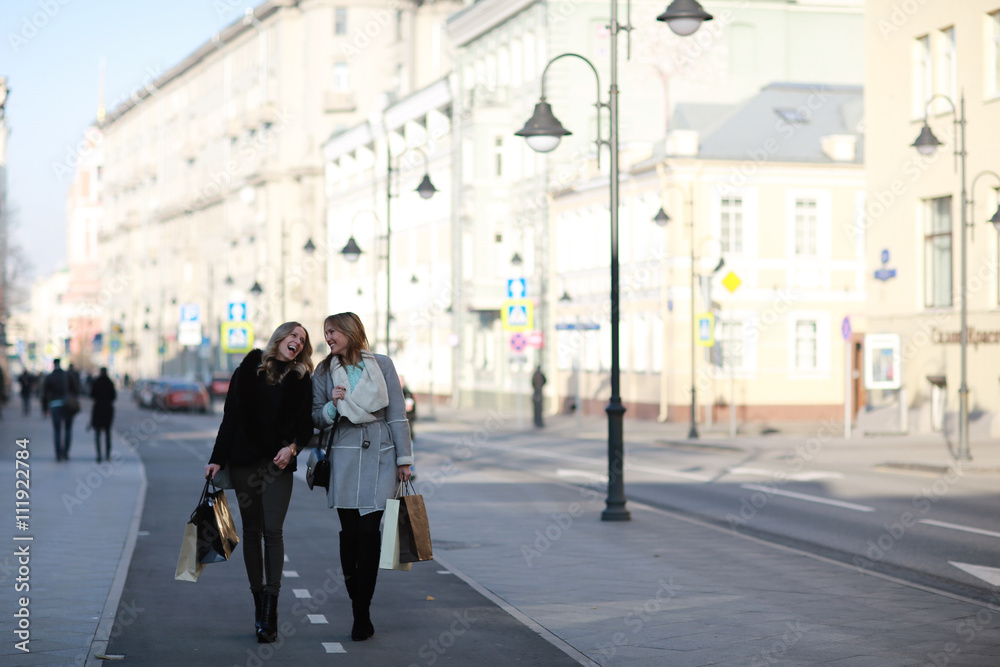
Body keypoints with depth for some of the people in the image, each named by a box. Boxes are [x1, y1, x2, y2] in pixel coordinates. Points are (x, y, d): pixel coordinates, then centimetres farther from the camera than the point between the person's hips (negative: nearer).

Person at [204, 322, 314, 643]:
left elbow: (306, 424, 5)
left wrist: (292, 447, -15)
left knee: (272, 530, -10)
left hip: (278, 464, -1)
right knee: (252, 531, 5)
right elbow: (231, 416, 6)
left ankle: (270, 613, -13)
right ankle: (259, 602, 13)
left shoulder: (301, 380, 7)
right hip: (244, 461, 1)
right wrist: (217, 459, 1)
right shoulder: (249, 370, 6)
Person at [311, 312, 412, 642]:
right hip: (344, 457, 1)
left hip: (379, 455, -1)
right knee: (350, 532, 0)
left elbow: (397, 414, 5)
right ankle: (359, 609, 11)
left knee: (369, 531, -7)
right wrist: (333, 405, -10)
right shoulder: (324, 371, 8)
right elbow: (316, 418, 11)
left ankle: (362, 612, -4)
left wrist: (404, 458, 2)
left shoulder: (382, 365, 5)